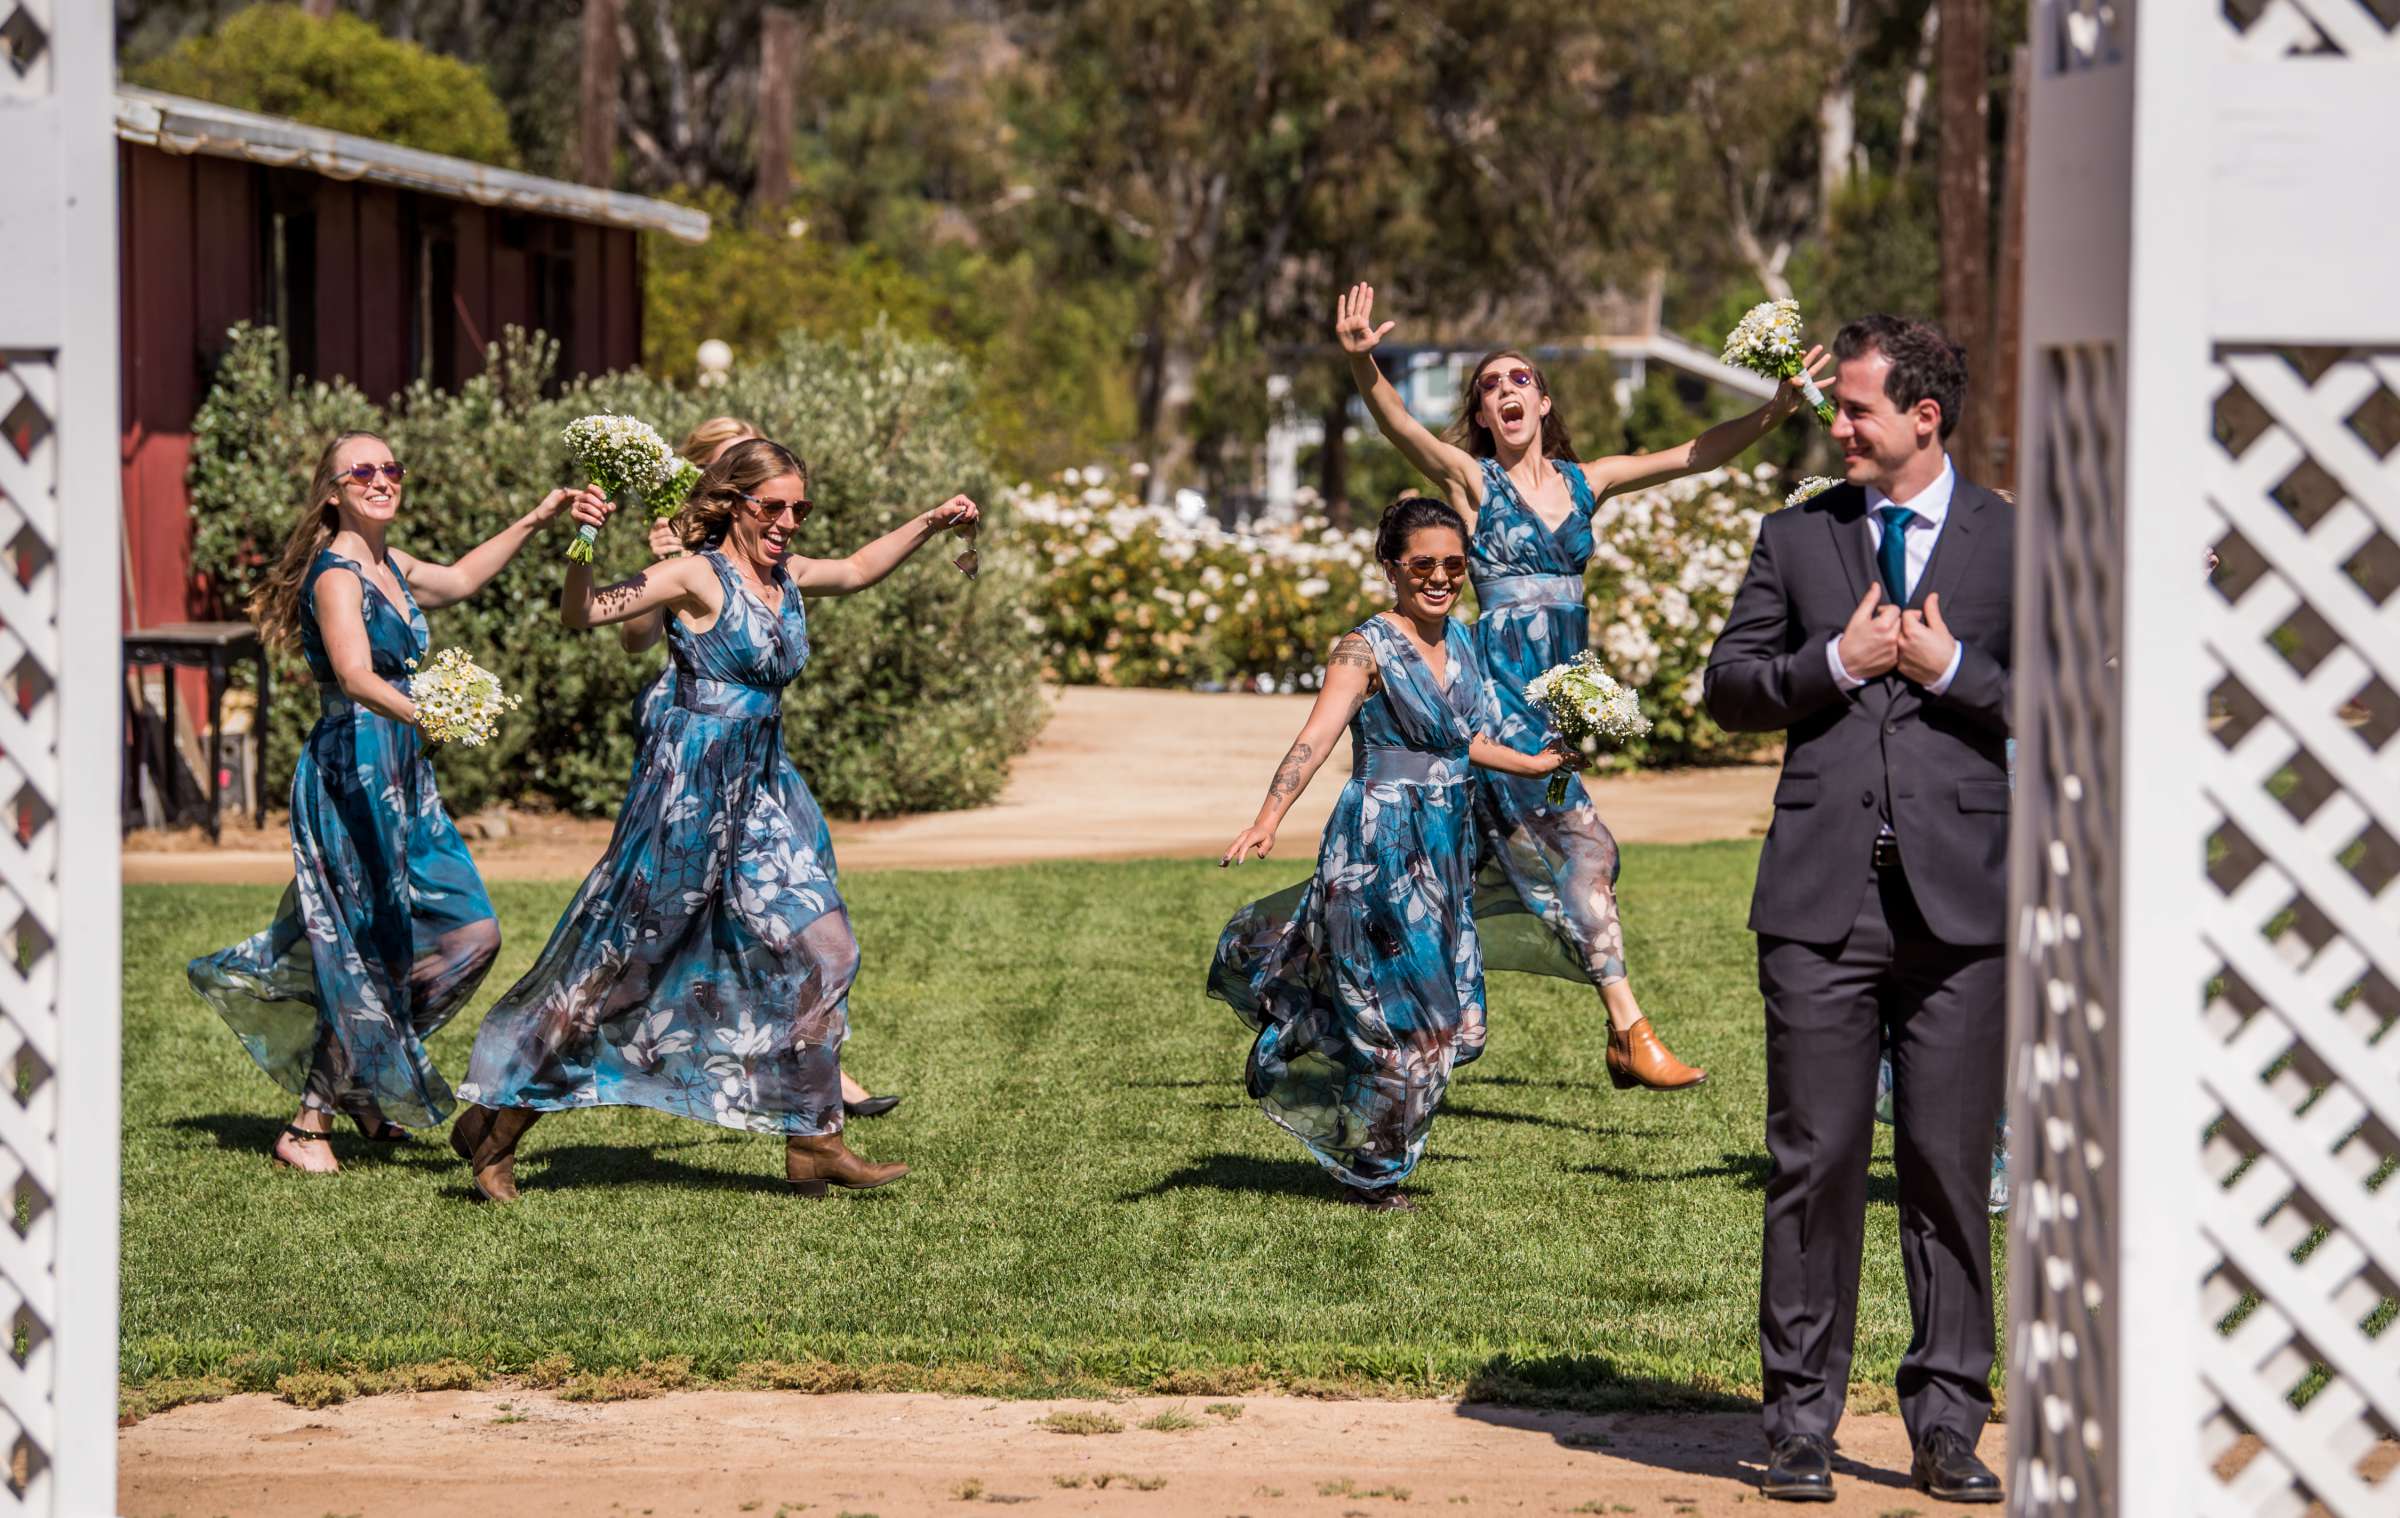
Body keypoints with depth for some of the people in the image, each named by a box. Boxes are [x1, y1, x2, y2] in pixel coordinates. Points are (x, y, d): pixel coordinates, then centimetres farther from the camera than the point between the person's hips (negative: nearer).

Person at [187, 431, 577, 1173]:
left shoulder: (390, 567, 13)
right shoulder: (336, 574, -14)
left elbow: (458, 579, 31)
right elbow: (355, 674, -29)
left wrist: (534, 522, 28)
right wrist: (422, 714, -47)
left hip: (402, 778, 9)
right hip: (351, 772, -9)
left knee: (472, 934, 4)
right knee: (368, 953, -6)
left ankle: (369, 1080, 18)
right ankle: (307, 1127, 4)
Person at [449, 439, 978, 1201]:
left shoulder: (785, 575, 10)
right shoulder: (698, 578, -12)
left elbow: (858, 569, 31)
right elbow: (584, 613, -20)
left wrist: (931, 524, 26)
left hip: (761, 791, 8)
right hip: (690, 787, -8)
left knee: (820, 951, 2)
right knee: (618, 961, -2)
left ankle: (813, 1143, 8)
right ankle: (499, 1121, 9)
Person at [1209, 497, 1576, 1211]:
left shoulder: (1458, 641, 9)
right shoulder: (1368, 648, -12)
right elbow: (1316, 737, -25)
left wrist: (1539, 764, 32)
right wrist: (1266, 822, -38)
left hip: (1446, 850, 7)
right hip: (1380, 848, -7)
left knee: (1446, 1013, 9)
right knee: (1396, 1014, -1)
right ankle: (1369, 1176, 15)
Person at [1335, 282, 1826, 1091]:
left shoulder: (1584, 482, 11)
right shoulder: (1470, 478, -2)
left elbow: (1693, 455, 7)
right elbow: (1397, 425, -18)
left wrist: (1771, 413, -7)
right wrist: (1361, 363, -37)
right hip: (1502, 688, -6)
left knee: (1504, 859, 12)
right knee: (1583, 843, -14)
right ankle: (1629, 1033, -14)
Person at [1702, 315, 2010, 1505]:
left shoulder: (2014, 544, 6)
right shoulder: (1796, 538, 12)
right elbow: (1728, 687, 11)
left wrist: (1953, 673, -9)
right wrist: (1834, 665, -5)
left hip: (1959, 901, -1)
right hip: (1821, 900, 1)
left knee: (1951, 1168, 2)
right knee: (1815, 1162, 1)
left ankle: (1948, 1428, 10)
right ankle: (1801, 1422, 8)